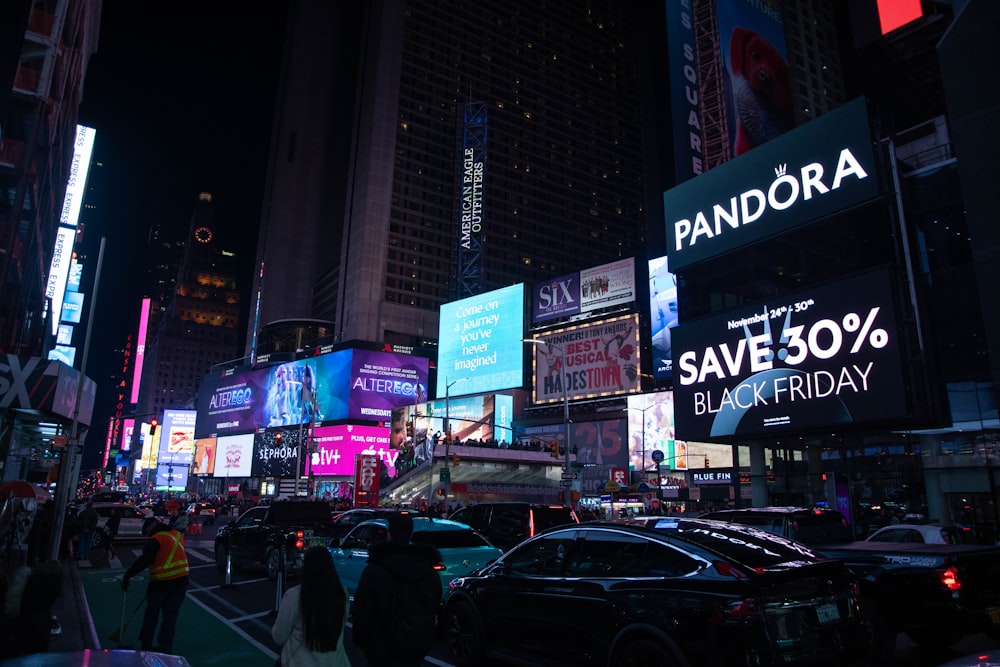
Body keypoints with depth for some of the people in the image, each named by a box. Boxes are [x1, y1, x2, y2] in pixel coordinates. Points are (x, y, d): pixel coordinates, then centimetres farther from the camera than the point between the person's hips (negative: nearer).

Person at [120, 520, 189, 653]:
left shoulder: (156, 539, -12)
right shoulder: (178, 534, 9)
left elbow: (144, 561, -18)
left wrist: (127, 575, -11)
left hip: (162, 582, -5)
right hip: (181, 580, 6)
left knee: (152, 613, 16)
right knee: (171, 614, 12)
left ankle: (146, 643, 27)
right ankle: (166, 647, 15)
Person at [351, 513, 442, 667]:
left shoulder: (373, 570, -17)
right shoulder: (429, 570, -2)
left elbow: (362, 612, -13)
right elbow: (435, 608, 7)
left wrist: (359, 640, 1)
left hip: (383, 650, -4)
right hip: (417, 650, 4)